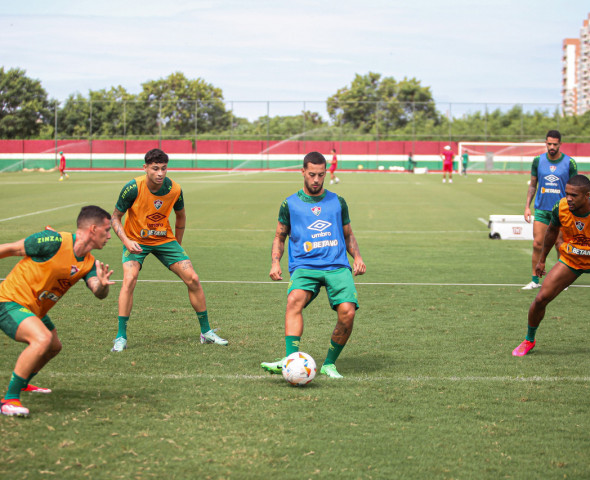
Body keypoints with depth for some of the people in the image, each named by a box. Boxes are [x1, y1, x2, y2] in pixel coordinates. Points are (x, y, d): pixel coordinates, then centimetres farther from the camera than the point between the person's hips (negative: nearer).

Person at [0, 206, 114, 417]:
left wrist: (102, 285, -35)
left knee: (54, 347, 27)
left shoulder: (88, 263, 2)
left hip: (34, 310, 9)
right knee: (42, 339, -31)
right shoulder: (54, 241, -22)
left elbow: (99, 294, -11)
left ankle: (22, 383, 53)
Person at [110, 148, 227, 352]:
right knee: (129, 278, -26)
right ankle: (121, 337, -17)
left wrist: (177, 244, 11)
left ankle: (206, 332, 11)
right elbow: (116, 217, -11)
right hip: (136, 241, -3)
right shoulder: (133, 188, -23)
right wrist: (126, 241, -26)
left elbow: (181, 217, 7)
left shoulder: (174, 189, -14)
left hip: (165, 239, 3)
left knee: (192, 279, -5)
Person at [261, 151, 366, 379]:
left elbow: (348, 235, 25)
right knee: (295, 299, -33)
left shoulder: (338, 202, 15)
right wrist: (275, 262, 2)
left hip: (337, 266, 1)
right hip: (304, 266, -1)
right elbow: (280, 236, 19)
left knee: (347, 311, -22)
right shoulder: (290, 204, 11)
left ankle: (329, 364, -2)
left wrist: (357, 257, 7)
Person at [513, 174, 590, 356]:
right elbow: (552, 230, 4)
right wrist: (542, 260, 12)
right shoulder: (561, 208, -19)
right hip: (569, 260, 2)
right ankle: (529, 340, 17)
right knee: (541, 299, -7)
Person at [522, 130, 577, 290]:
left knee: (560, 246, 0)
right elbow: (532, 186, 12)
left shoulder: (569, 163, -3)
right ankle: (534, 280, 3)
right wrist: (527, 206, 5)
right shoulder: (538, 161, 3)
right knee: (537, 244, -4)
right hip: (541, 209, 2)